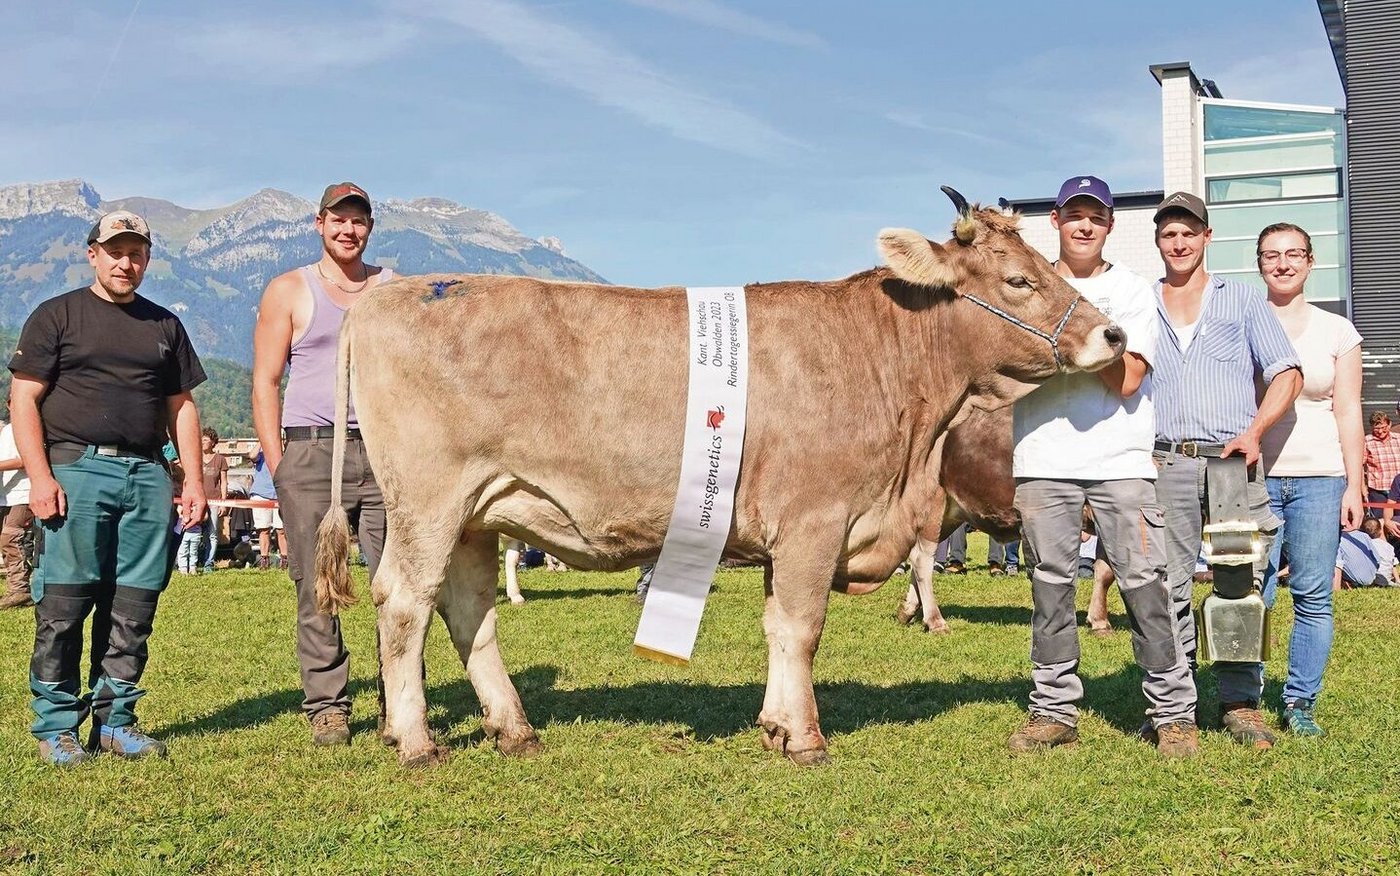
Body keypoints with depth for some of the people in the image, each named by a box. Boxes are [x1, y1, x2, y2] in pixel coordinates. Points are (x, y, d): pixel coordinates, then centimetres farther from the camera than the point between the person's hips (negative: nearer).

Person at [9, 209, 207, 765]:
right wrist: (40, 476, -10)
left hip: (148, 475, 4)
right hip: (77, 469, -4)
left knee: (133, 609, 3)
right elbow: (25, 399, 1)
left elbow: (181, 405, 20)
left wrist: (193, 478, 10)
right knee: (64, 604, -5)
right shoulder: (56, 317, 7)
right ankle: (55, 727, 3)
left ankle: (115, 720, 13)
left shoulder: (164, 326, 19)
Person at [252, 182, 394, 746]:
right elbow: (265, 381, 5)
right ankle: (327, 706, 9)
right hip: (312, 451, -2)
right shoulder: (289, 292, 8)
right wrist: (277, 466, -5)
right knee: (316, 587, -1)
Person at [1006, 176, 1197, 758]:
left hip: (1120, 459, -2)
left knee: (1144, 581, -5)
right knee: (1051, 584, 4)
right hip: (1042, 461, 2)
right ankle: (1054, 709, 13)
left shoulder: (1133, 291, 8)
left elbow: (1127, 378, -4)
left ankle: (1174, 713, 3)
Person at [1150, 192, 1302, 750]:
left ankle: (1241, 703, 6)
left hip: (1235, 462, -1)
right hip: (1166, 465, 1)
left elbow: (1287, 374, 7)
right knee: (1166, 588, -2)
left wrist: (1254, 433, -8)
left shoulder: (1243, 300, 13)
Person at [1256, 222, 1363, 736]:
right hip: (1254, 477, -1)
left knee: (1314, 597, 1)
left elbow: (1348, 412, 8)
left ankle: (1300, 703, 11)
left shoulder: (1337, 332, 10)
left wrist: (1354, 485, 2)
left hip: (1320, 478, 1)